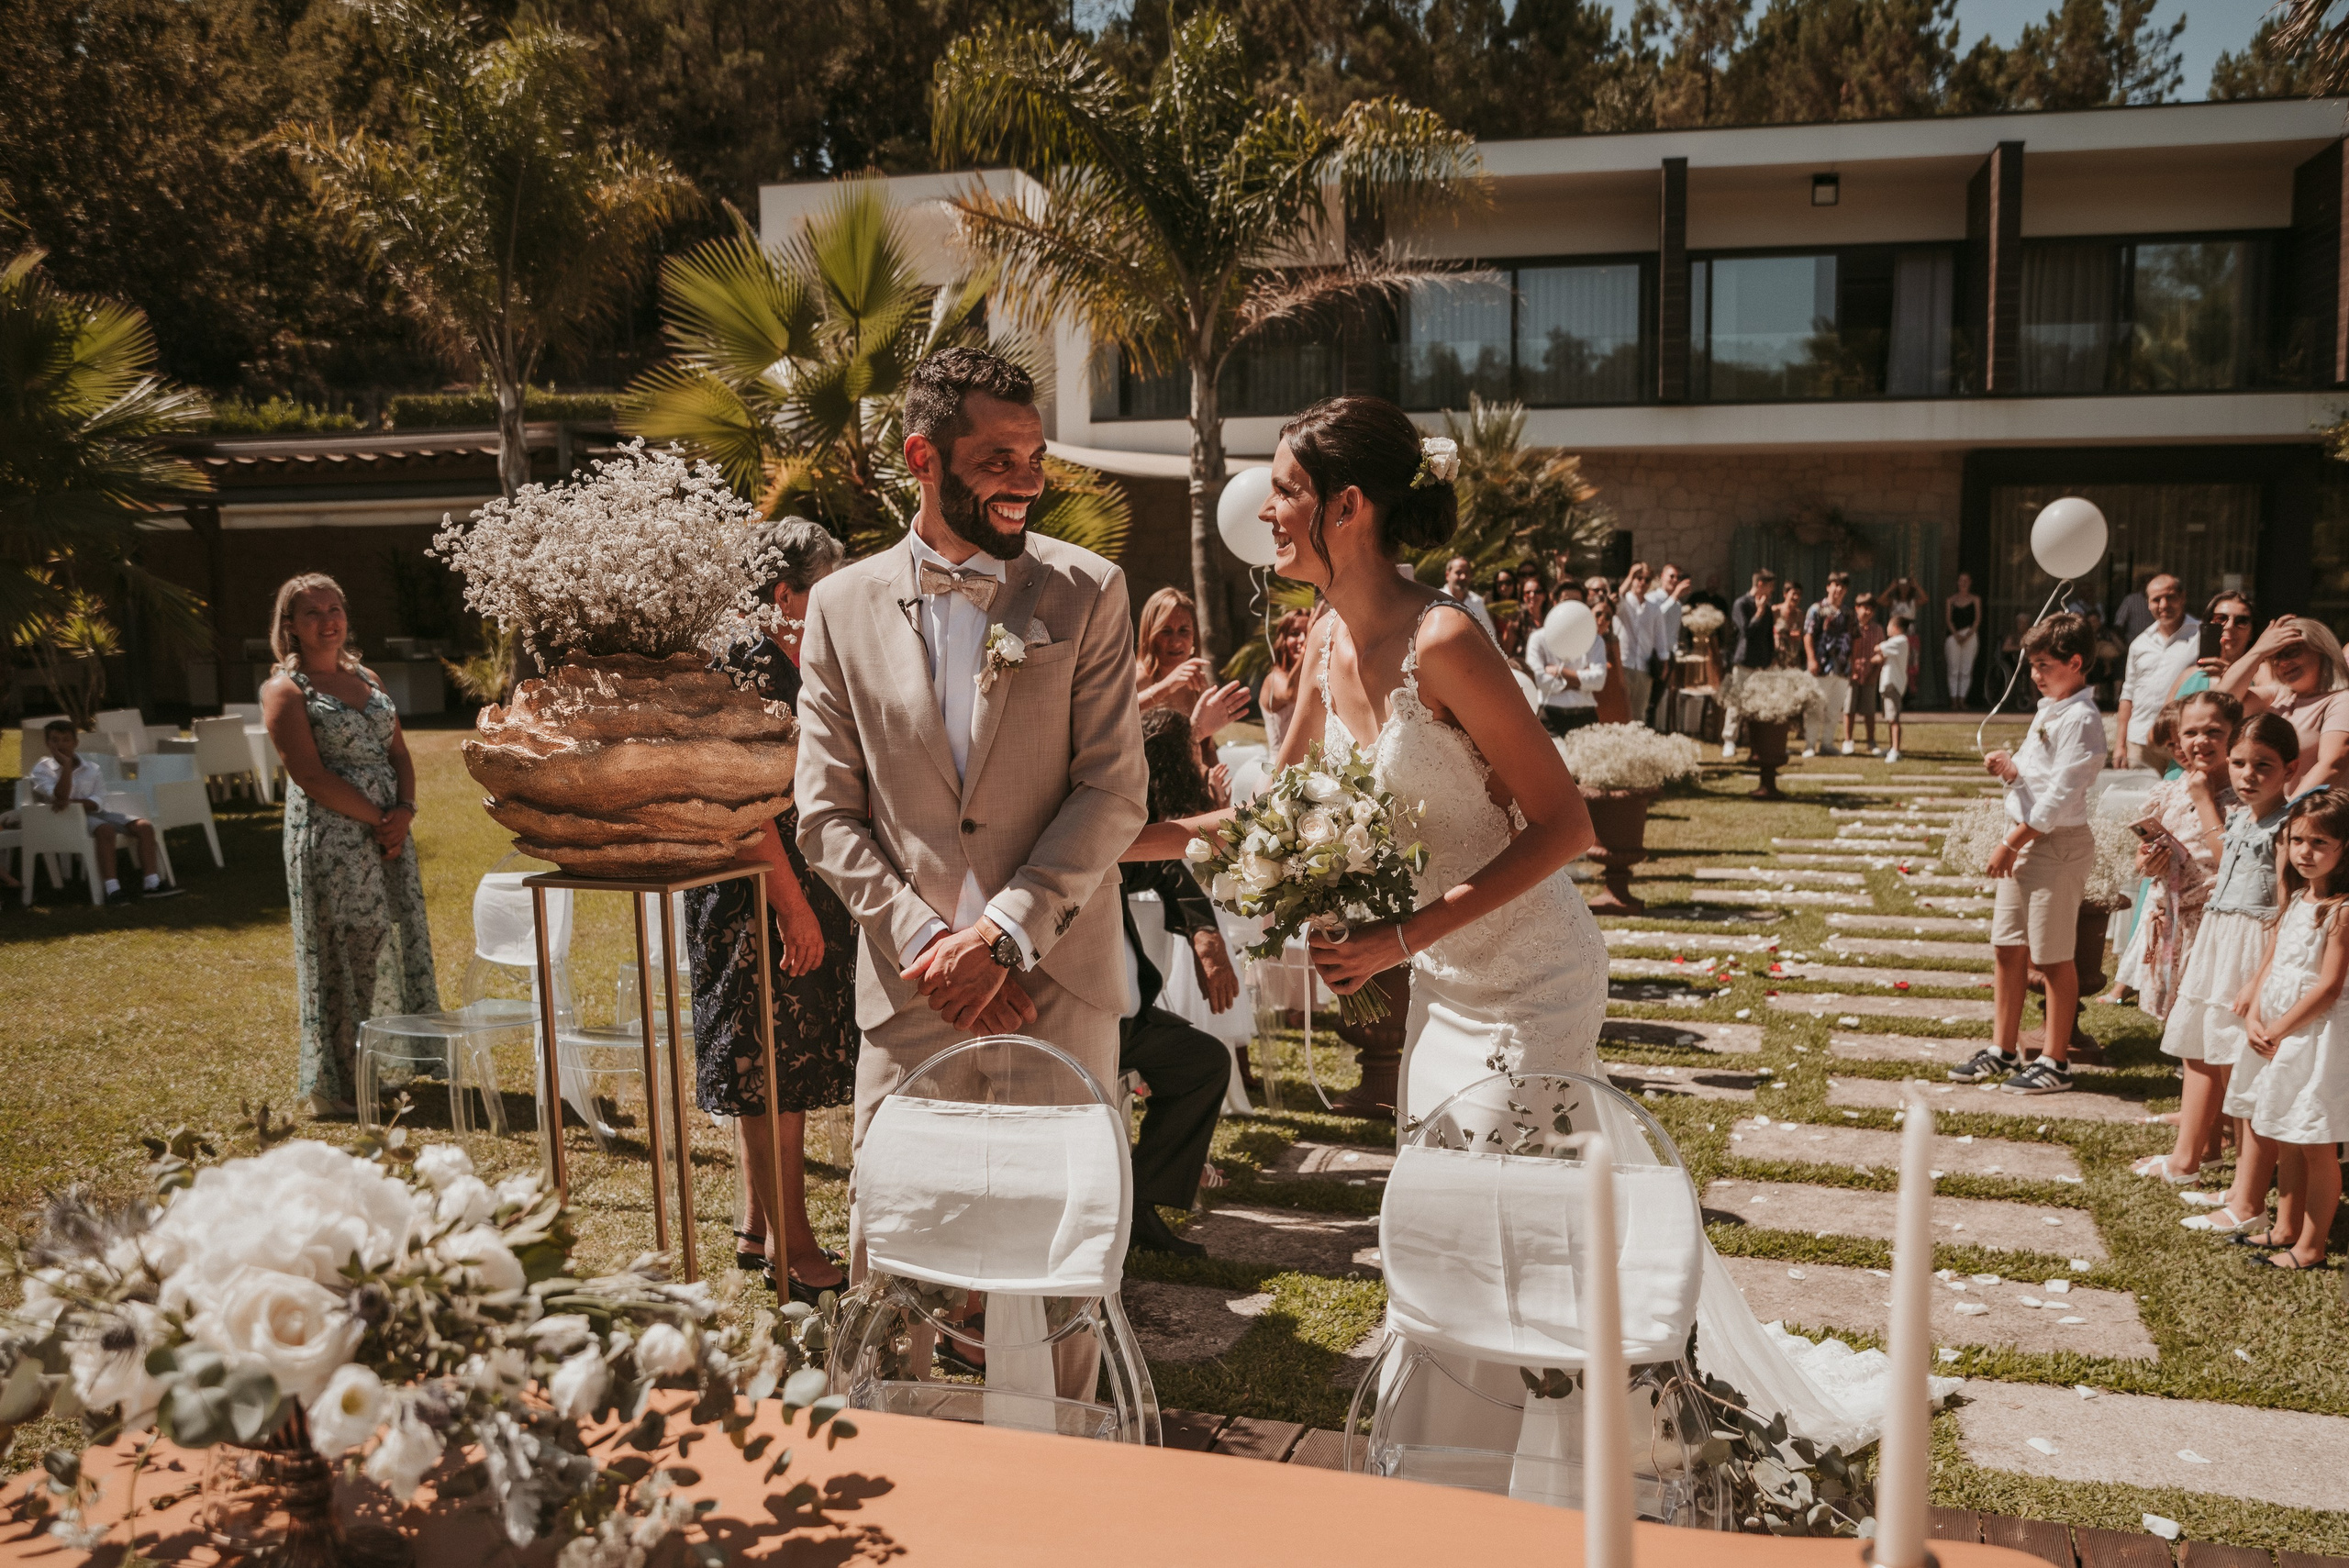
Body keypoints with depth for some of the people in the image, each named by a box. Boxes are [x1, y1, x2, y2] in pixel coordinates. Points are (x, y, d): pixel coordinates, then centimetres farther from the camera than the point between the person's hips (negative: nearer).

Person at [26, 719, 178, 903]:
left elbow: (97, 802, -2)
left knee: (144, 826, -15)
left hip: (92, 812, 5)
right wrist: (66, 764, -19)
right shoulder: (42, 769, 1)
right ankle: (112, 889, -41)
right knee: (105, 830, -37)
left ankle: (150, 884, -21)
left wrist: (71, 802, -21)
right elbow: (61, 796, -16)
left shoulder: (91, 769, 10)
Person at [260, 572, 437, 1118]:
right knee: (345, 956, -4)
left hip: (388, 832, 7)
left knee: (403, 943, 9)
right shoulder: (285, 689, -5)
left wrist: (404, 811, -6)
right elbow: (312, 775, -13)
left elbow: (398, 753, 12)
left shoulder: (366, 678, 15)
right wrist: (377, 819, -14)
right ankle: (339, 1087, 6)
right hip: (330, 839, -7)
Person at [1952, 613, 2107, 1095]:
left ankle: (2055, 1063, 11)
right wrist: (2011, 766, -3)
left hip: (2058, 844, -9)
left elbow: (2060, 794, -20)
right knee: (2007, 949, 13)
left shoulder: (2080, 719, -16)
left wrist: (2012, 843, -18)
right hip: (2024, 840, 9)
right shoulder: (2048, 709, 13)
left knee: (2053, 957, 0)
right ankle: (2003, 1051, 24)